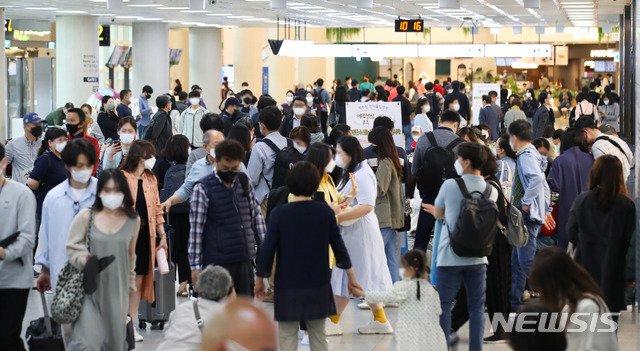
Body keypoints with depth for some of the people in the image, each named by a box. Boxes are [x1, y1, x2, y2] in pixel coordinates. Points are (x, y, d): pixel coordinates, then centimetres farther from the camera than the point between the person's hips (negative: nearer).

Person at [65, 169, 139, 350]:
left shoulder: (133, 220, 2)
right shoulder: (86, 217, -4)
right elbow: (72, 247, 3)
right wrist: (85, 260, -16)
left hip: (117, 289, 3)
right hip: (91, 288, -2)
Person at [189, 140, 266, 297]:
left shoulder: (244, 183, 9)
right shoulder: (203, 188, -6)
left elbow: (256, 214, 16)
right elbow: (196, 229, -7)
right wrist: (195, 266, -10)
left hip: (245, 259, 5)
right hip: (218, 261, -5)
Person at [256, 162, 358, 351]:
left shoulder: (279, 213, -12)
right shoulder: (325, 211, -4)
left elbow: (267, 249, -9)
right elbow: (338, 245, 3)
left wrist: (259, 278, 6)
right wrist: (350, 274, 17)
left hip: (288, 286, -3)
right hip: (318, 286, 3)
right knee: (318, 336, 14)